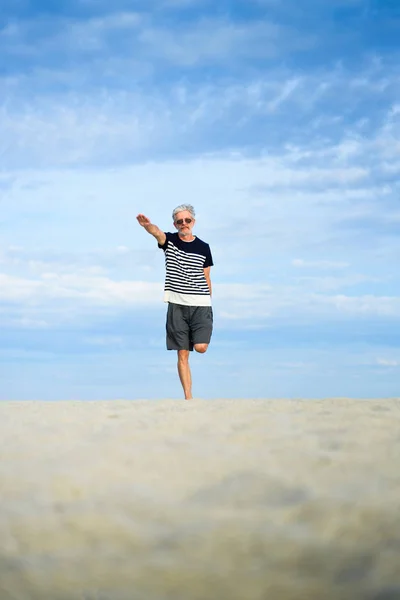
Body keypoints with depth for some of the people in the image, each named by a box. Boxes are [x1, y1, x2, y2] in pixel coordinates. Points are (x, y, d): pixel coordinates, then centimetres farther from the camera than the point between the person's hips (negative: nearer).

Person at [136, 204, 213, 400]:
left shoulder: (203, 247, 7)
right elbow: (157, 233, -22)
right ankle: (188, 397, 6)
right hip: (177, 305, 0)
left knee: (200, 347, -16)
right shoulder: (169, 240, 2)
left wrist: (209, 303, 10)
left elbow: (206, 279, 12)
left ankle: (201, 334, 20)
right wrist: (147, 225, -45)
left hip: (201, 304, 0)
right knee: (182, 354, -1)